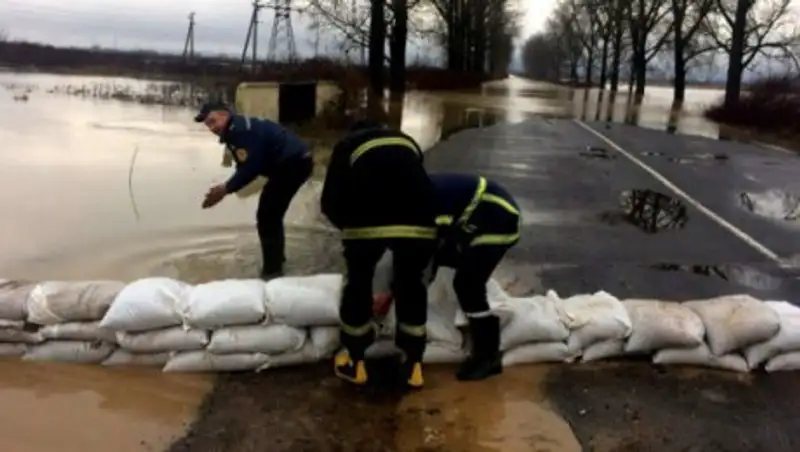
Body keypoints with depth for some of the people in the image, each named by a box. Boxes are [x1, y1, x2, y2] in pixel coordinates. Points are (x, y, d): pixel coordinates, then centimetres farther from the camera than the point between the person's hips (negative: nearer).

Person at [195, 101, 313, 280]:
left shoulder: (241, 130, -19)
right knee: (271, 213, 23)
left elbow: (251, 167, -23)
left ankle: (272, 271, -1)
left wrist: (226, 189, -15)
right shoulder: (235, 130, 14)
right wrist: (226, 187, 1)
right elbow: (245, 166, 14)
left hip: (293, 163, -11)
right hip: (294, 162, 11)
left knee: (266, 216, -7)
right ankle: (276, 257, 40)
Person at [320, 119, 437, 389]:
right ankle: (412, 364, 29)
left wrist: (351, 225, 36)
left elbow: (329, 202, 20)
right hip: (417, 220, 2)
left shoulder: (347, 145, 27)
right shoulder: (407, 141, 34)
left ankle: (354, 361, 31)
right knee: (410, 284, 21)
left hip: (368, 221, -2)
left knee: (359, 281, 19)